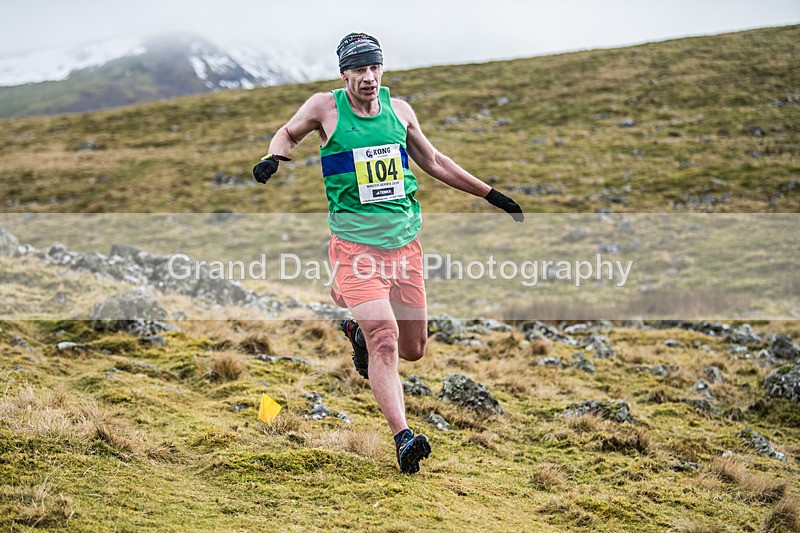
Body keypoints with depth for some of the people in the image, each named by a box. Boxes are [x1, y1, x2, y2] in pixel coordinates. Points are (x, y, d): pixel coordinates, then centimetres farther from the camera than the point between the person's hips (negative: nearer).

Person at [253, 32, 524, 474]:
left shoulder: (398, 109, 7)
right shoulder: (325, 107, -2)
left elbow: (432, 161, 20)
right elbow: (289, 133, 18)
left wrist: (491, 195, 22)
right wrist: (274, 157, -5)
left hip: (404, 241, 4)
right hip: (355, 243, -4)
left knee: (413, 350, 9)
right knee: (385, 339, -20)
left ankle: (358, 331, 40)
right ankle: (402, 437, -16)